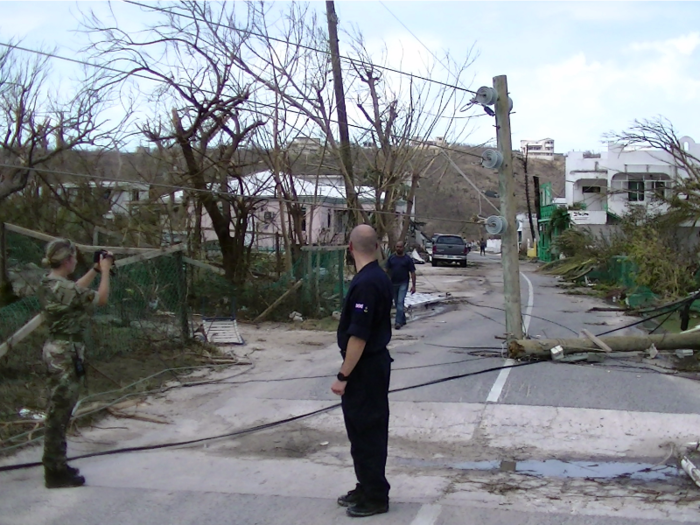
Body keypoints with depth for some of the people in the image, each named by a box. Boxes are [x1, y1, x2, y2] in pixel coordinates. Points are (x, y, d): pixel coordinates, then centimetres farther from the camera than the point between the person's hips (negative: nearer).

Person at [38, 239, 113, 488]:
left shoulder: (48, 283, 6)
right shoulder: (64, 288, -22)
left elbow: (77, 289, 24)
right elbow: (101, 298, -13)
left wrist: (95, 269, 21)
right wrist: (105, 270, -3)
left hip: (55, 348, 10)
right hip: (67, 352, -10)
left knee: (58, 411, 17)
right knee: (60, 412, -2)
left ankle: (55, 465, 27)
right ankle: (56, 472, 6)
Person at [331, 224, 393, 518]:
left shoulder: (365, 284, -22)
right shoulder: (380, 278, 8)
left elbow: (358, 336, -25)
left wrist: (343, 376, -20)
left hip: (365, 368, -10)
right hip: (376, 363, 10)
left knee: (366, 432, 0)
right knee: (368, 431, 18)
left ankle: (375, 497, 10)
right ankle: (367, 488, 29)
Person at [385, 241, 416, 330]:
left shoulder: (408, 259, -3)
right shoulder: (391, 258, 4)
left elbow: (412, 272, -3)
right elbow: (387, 270, 8)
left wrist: (413, 285, -8)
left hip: (403, 283, -4)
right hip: (393, 283, 4)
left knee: (400, 302, -14)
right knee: (397, 303, 12)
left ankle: (398, 322, -15)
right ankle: (403, 320, 27)